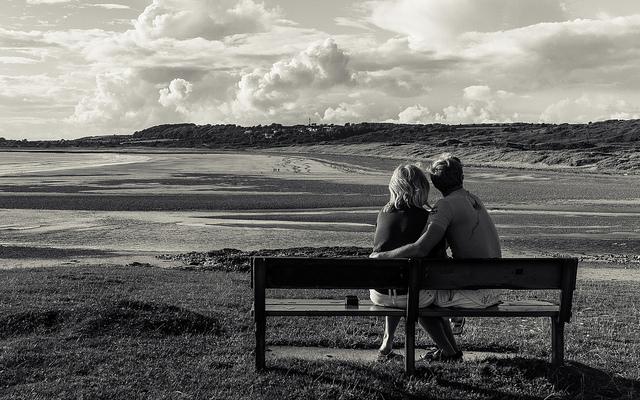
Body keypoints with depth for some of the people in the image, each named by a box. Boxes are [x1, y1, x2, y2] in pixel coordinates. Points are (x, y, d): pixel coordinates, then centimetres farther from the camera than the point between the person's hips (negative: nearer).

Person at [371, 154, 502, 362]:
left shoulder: (446, 205, -16)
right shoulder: (475, 200, 11)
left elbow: (420, 249, -27)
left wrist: (382, 255, -15)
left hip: (473, 293, -8)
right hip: (494, 290, 8)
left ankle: (448, 352, 20)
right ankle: (451, 348, 32)